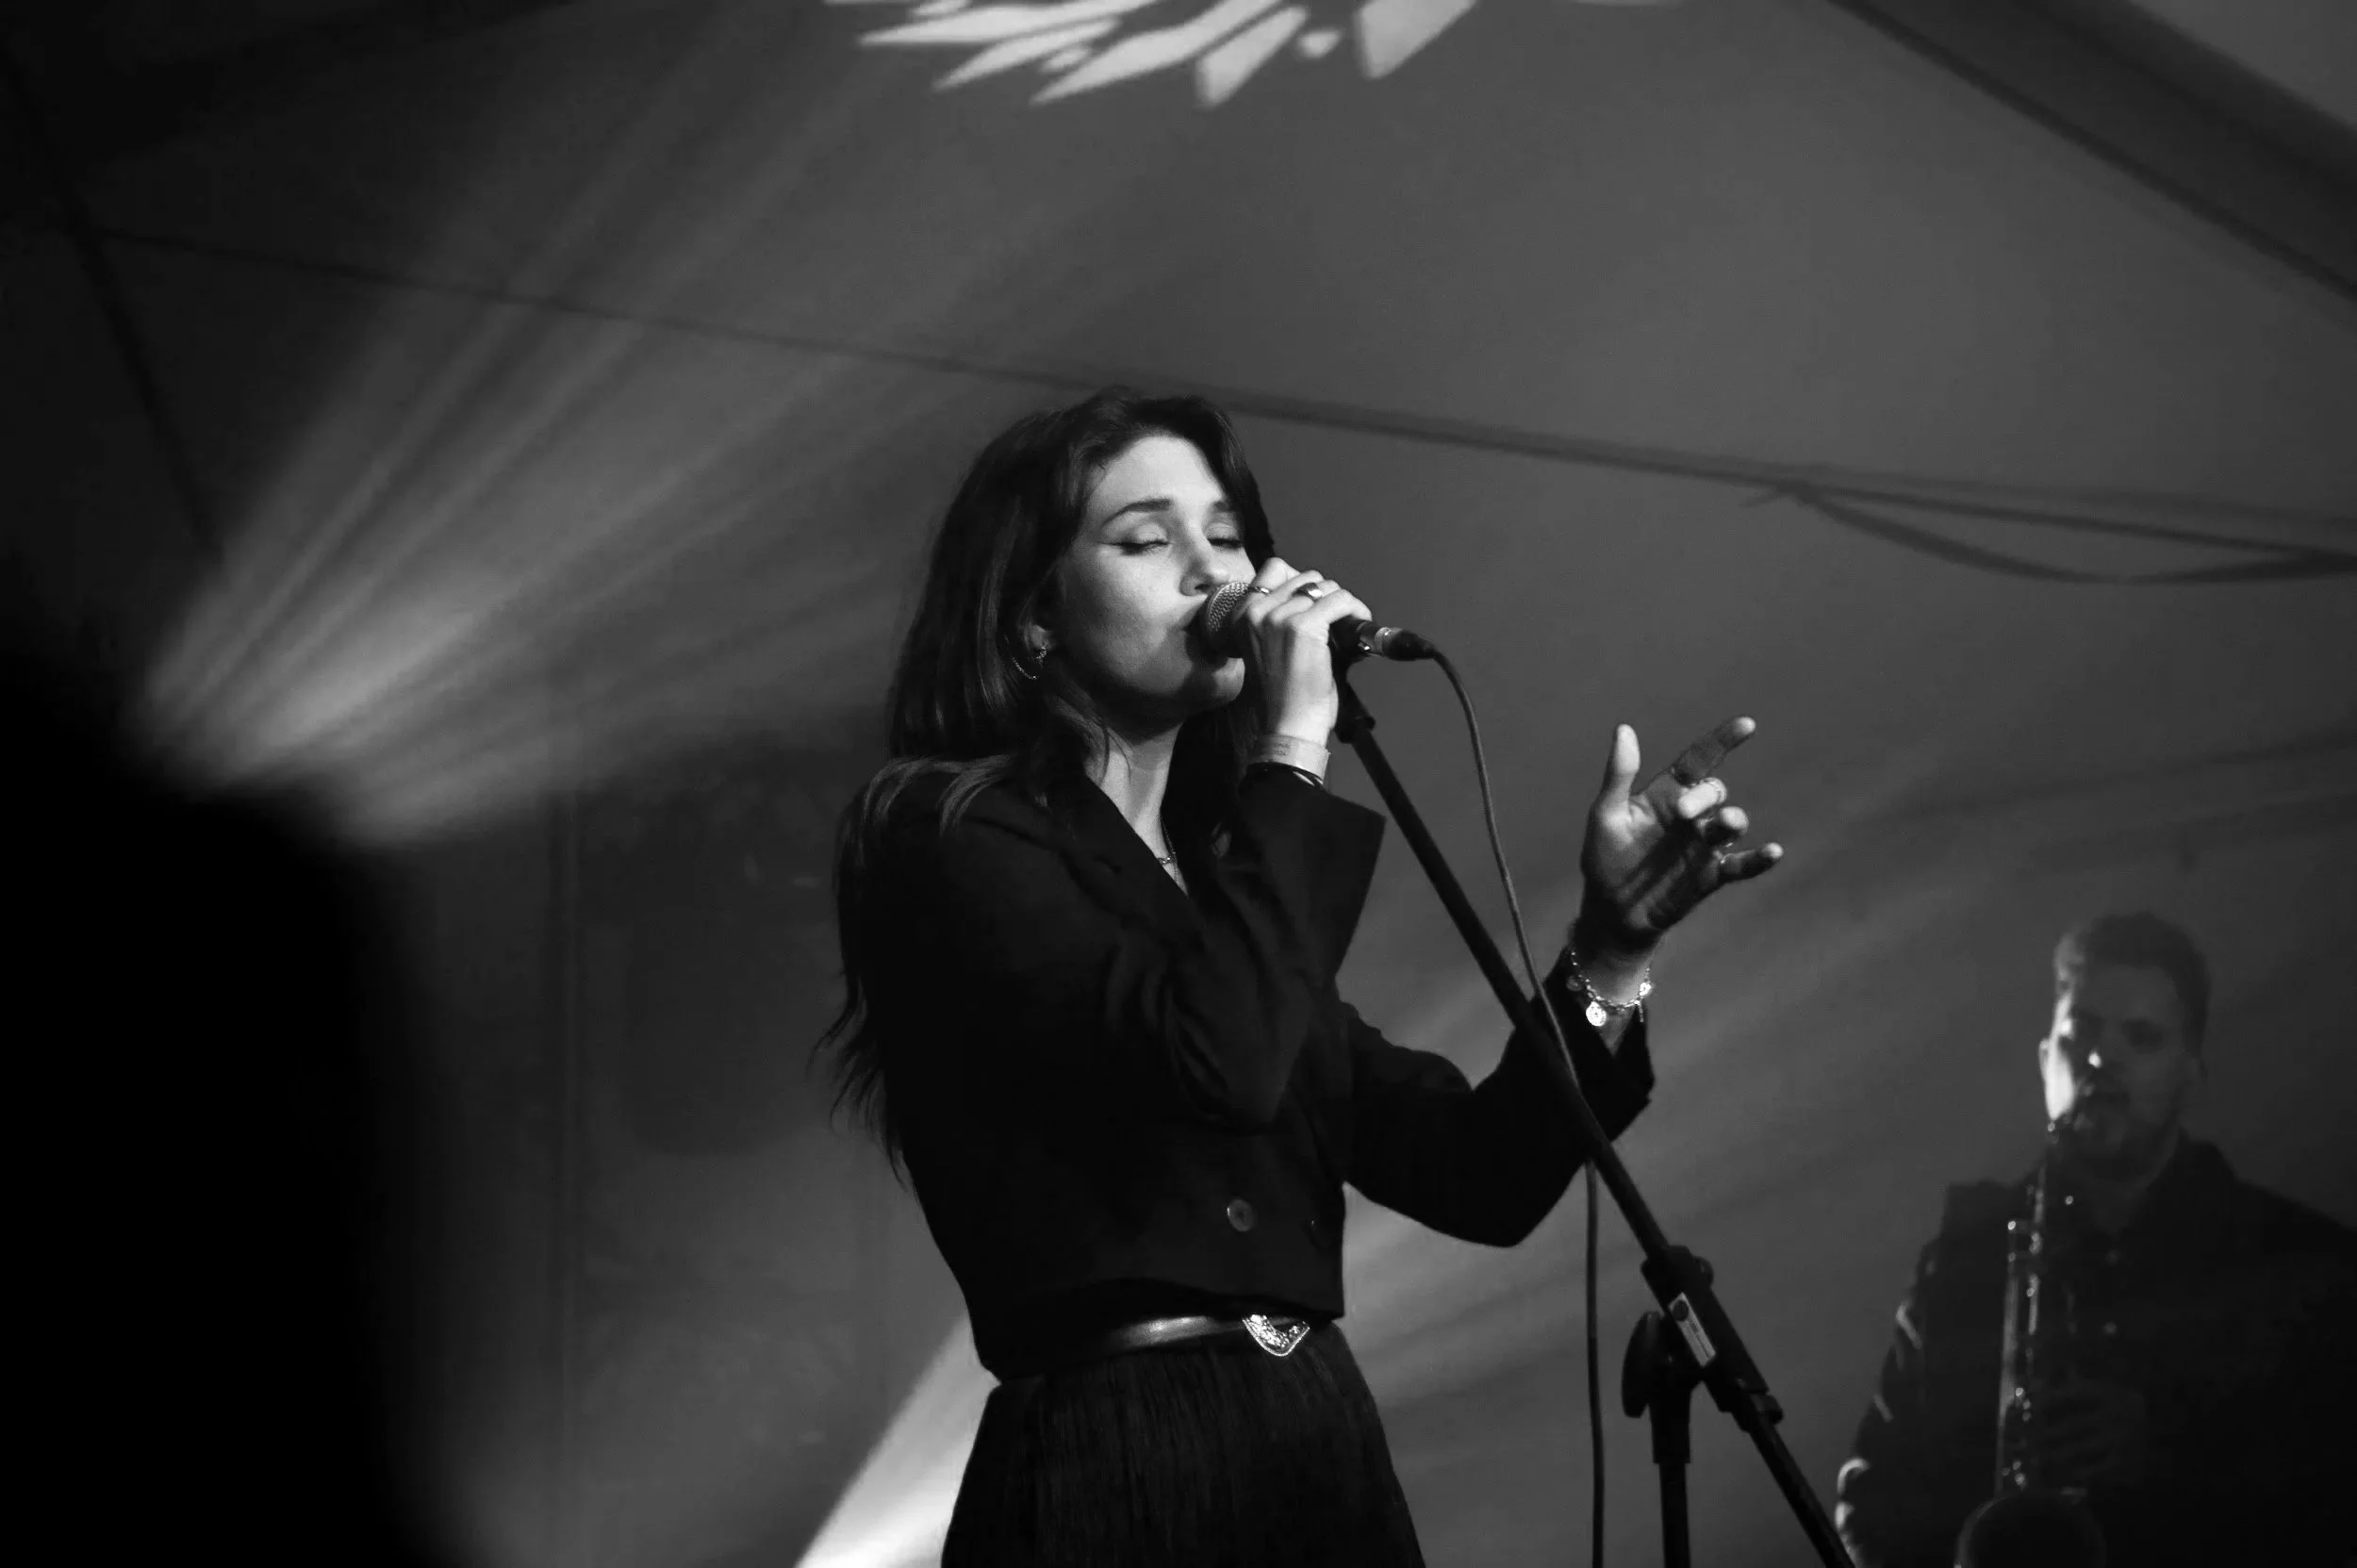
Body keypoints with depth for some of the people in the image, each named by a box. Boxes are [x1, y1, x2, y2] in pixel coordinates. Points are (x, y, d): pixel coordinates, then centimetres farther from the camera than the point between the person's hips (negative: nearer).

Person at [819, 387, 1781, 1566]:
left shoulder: (1222, 881, 16)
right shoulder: (942, 835, -4)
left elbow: (1479, 1177, 10)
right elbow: (1216, 1059, -20)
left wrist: (1612, 943, -3)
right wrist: (1294, 750, -10)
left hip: (1328, 1463, 7)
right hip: (1115, 1472, -7)